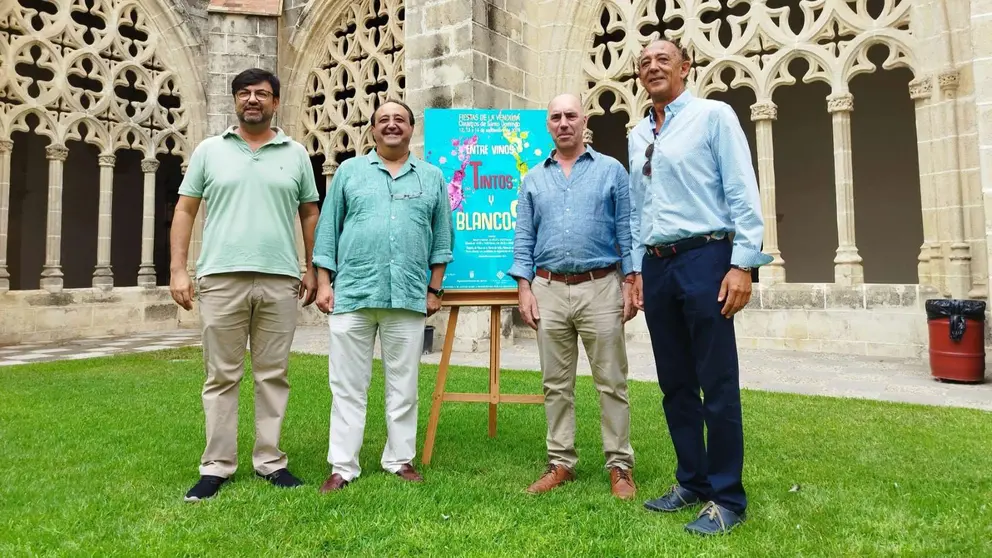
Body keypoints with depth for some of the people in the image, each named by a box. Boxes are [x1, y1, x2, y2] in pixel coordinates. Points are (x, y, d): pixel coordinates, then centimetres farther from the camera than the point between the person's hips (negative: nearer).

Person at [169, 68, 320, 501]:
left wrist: (312, 269, 6)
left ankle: (270, 461, 17)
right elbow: (185, 210, 9)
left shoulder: (295, 154, 11)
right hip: (221, 278, 0)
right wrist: (178, 269, 0)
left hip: (280, 280, 1)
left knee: (273, 375, 7)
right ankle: (217, 465, 15)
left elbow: (310, 214, 14)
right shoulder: (209, 150, 10)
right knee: (221, 376, 5)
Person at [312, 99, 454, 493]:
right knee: (348, 385, 4)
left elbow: (441, 236, 11)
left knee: (404, 385, 8)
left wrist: (435, 288, 6)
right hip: (352, 293, 0)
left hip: (408, 297, 1)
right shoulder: (349, 171, 10)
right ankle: (342, 466, 13)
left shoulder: (432, 177, 12)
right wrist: (324, 283, 1)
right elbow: (328, 230, 8)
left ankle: (400, 460, 20)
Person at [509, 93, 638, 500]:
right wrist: (524, 288, 1)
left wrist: (630, 284, -4)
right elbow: (524, 238, 10)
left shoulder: (611, 170, 6)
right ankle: (561, 463, 20)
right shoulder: (533, 179, 13)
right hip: (548, 290, 3)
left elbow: (626, 231, 3)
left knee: (611, 382, 3)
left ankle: (620, 466, 14)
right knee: (556, 384, 9)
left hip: (600, 287, -2)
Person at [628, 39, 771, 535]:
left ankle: (726, 498, 12)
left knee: (717, 384, -1)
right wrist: (637, 268, 15)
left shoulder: (713, 116, 0)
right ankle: (692, 483, 26)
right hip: (657, 266, 6)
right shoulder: (637, 136, 17)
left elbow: (743, 194, -7)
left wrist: (743, 263, -15)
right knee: (675, 384, 12)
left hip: (704, 257, -6)